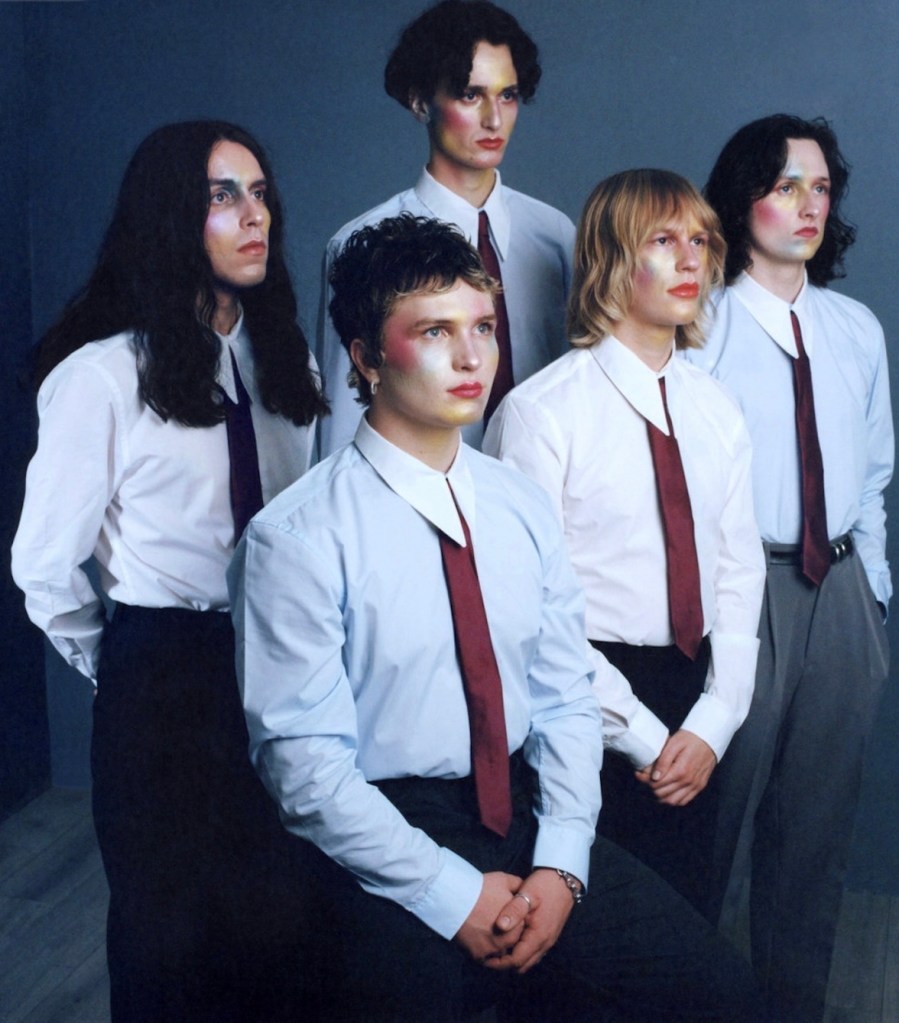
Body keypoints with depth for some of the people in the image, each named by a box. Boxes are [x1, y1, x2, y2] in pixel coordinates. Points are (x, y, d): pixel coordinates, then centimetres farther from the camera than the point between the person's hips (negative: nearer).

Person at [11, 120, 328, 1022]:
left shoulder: (282, 362, 7)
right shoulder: (104, 374, -12)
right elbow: (44, 566, -7)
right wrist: (117, 673, 5)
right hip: (165, 679, -5)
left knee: (271, 918, 12)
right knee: (172, 926, 11)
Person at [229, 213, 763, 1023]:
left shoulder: (523, 507, 6)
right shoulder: (297, 539, -11)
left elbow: (566, 698, 6)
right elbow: (304, 760, -13)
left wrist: (560, 866, -8)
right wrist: (456, 896, -16)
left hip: (525, 815, 5)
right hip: (384, 846, -4)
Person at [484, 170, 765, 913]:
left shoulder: (716, 411, 7)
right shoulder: (543, 412, -13)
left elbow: (740, 569, 8)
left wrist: (714, 722, -3)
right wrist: (641, 735, -12)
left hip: (696, 711, 6)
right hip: (594, 706, -5)